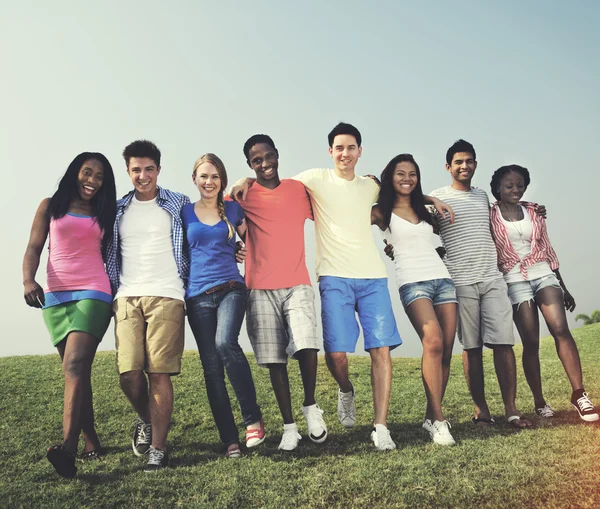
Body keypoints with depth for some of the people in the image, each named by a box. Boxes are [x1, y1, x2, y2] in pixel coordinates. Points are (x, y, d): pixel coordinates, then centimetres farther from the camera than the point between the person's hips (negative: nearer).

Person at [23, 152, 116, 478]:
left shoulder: (105, 214, 13)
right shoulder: (50, 206, 11)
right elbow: (34, 247, 6)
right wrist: (28, 280, -13)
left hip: (93, 292, -2)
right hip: (55, 296, 2)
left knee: (75, 365, -19)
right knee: (76, 370, 6)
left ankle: (68, 447, -29)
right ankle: (90, 441, 16)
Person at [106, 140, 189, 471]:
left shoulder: (178, 204, 9)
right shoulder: (118, 210, 16)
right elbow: (110, 255, 21)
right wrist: (111, 294, 13)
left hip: (166, 296, -2)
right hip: (127, 298, 3)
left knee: (159, 373, -6)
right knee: (129, 373, -5)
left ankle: (158, 449, 2)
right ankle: (146, 420, 25)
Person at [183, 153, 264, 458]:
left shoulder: (233, 209, 9)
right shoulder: (185, 212, 10)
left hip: (230, 289, -2)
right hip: (198, 296, 2)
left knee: (225, 342, -28)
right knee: (211, 368, 0)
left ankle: (253, 418, -12)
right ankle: (230, 440, 7)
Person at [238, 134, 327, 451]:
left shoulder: (298, 190, 10)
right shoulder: (243, 196, 5)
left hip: (297, 284, 0)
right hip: (260, 288, 0)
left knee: (306, 344, -21)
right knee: (274, 358, 1)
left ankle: (310, 407, 4)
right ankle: (289, 426, 14)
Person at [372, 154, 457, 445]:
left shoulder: (424, 210, 20)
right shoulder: (381, 212, 7)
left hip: (442, 279, 5)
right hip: (413, 283, -5)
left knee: (446, 351, -3)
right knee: (433, 343, -25)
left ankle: (432, 416, 7)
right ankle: (438, 419, -20)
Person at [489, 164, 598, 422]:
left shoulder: (533, 212, 12)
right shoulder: (490, 215, 1)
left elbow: (547, 248, 15)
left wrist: (563, 286, 15)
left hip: (544, 274, 3)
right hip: (515, 281, -3)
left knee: (560, 329, -16)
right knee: (530, 342, -4)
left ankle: (579, 394, -14)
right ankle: (539, 401, 6)